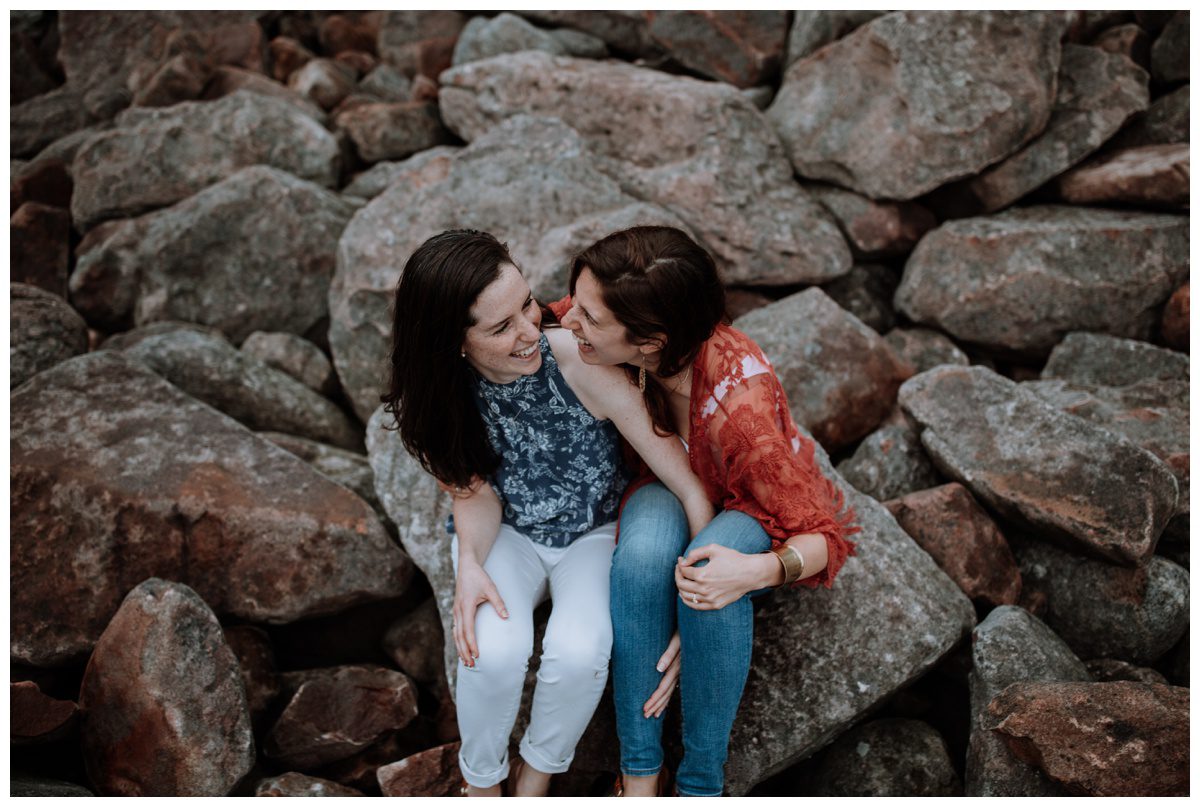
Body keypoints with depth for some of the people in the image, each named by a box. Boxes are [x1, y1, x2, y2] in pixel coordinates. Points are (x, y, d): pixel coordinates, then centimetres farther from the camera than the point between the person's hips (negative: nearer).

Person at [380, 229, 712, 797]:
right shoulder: (438, 394, -18)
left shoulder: (580, 364, -30)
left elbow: (691, 490, -27)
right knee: (493, 650, -27)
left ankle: (537, 773, 4)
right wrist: (470, 563, -28)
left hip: (596, 532, -1)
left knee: (579, 652, -29)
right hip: (506, 534, 2)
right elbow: (474, 492, -6)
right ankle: (481, 781, 5)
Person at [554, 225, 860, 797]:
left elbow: (824, 537, -26)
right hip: (671, 491, 3)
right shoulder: (580, 328, -26)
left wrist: (758, 571, -49)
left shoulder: (739, 401, -38)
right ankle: (640, 773, -18)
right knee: (642, 553, -34)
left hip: (750, 508, -3)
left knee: (706, 578, -38)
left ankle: (702, 782, -15)